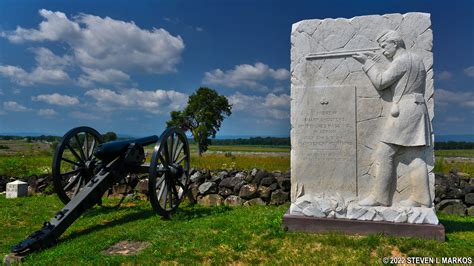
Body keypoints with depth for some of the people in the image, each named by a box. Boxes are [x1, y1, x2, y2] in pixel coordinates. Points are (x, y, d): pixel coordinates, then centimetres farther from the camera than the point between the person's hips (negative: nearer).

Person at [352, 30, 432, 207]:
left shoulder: (401, 61, -9)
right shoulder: (416, 59, 21)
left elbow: (380, 82, -9)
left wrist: (367, 63, 0)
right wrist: (375, 63, 17)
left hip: (404, 110, -10)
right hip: (418, 109, 10)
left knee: (385, 153, -6)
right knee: (415, 156, 7)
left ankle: (379, 197, -2)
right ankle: (421, 199, 7)